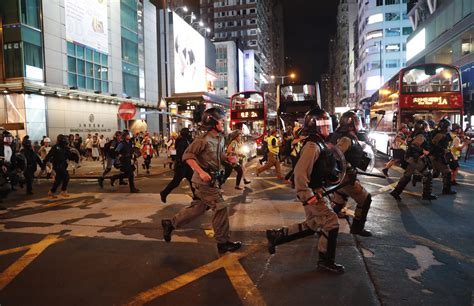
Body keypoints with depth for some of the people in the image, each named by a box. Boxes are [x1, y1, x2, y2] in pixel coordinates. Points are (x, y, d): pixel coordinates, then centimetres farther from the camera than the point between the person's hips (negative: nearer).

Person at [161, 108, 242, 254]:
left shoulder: (221, 139, 8)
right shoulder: (203, 139, -18)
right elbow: (187, 155, -17)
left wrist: (229, 159, -2)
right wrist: (201, 172, -25)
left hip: (213, 179, 9)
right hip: (206, 180, -9)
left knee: (198, 207, 17)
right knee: (221, 207, -5)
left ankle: (170, 224, 30)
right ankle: (223, 243, 8)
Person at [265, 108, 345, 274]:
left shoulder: (319, 143, 11)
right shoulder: (312, 145, -21)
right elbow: (300, 171, -29)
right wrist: (307, 195, -27)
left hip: (316, 192, 10)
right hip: (312, 193, -10)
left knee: (312, 225, 17)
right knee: (331, 222, -3)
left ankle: (276, 235, 22)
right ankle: (326, 261, 12)